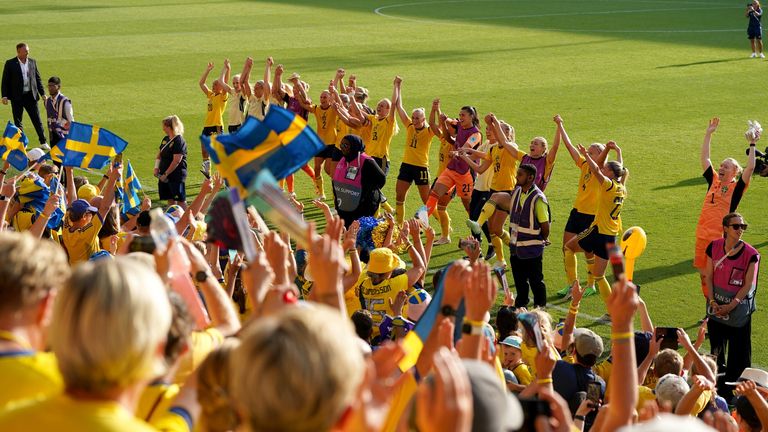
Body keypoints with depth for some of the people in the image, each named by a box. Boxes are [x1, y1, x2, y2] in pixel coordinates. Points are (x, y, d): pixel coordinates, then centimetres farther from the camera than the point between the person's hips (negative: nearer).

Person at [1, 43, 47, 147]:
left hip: (31, 95, 2)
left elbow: (38, 79, 12)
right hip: (17, 97, -2)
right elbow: (5, 81, -2)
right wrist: (4, 96, -9)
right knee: (17, 122, 6)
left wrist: (42, 93, 8)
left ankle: (43, 142, 13)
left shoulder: (32, 62, 6)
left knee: (37, 120, 5)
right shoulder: (10, 64, -3)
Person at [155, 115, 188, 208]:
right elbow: (159, 154, 18)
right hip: (165, 176, 8)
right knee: (170, 199, 12)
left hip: (176, 176, -8)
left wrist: (165, 174, -17)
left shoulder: (179, 141, -15)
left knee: (180, 200, -4)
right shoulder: (166, 139, 11)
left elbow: (176, 161, -20)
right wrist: (156, 167, 1)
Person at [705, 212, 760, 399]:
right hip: (716, 305, 3)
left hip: (739, 306, -3)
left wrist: (731, 305, -15)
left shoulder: (751, 254, -14)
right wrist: (712, 301, -8)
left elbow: (748, 285, -11)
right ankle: (717, 388, 33)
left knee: (738, 352, 1)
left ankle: (732, 389, 12)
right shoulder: (714, 247, -5)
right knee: (716, 349, 16)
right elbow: (708, 276, 1)